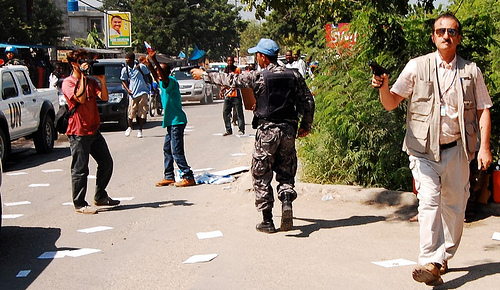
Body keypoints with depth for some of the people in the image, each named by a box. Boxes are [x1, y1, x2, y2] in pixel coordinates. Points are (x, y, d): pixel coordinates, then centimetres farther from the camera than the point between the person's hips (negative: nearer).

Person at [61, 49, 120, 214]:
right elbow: (81, 98, -23)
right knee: (80, 169, -3)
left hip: (94, 130, 8)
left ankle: (100, 196, 27)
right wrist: (83, 77, -18)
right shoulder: (68, 83, -6)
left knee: (106, 163, 12)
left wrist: (102, 80, -10)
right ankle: (79, 204, 5)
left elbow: (104, 97, 2)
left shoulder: (91, 81, 14)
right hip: (78, 132, -7)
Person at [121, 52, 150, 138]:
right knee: (131, 111, 1)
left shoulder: (141, 66, -3)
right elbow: (123, 81, 12)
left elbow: (148, 76, 8)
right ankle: (129, 127, 26)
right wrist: (127, 90, -3)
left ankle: (140, 130, 8)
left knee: (142, 112, -2)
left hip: (143, 92, -1)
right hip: (133, 93, 1)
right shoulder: (125, 69, 2)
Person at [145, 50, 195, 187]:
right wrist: (149, 64, 24)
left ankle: (188, 177, -4)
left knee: (176, 152, -9)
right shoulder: (163, 84, 12)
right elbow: (157, 78, 31)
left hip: (177, 121, -10)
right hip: (171, 122, 10)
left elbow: (163, 77, -33)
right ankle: (168, 177, 20)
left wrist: (154, 60, -40)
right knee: (167, 149, 13)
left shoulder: (171, 81, -14)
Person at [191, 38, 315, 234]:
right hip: (289, 130, 4)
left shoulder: (257, 77, -7)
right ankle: (287, 198, -15)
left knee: (261, 176, 6)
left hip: (266, 131, -4)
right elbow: (308, 102, 5)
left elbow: (230, 80, 2)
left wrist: (204, 75, 15)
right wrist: (305, 125, 18)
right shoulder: (294, 76, 4)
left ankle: (267, 221, 6)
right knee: (286, 173, 15)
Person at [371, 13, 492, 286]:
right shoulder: (417, 66, 2)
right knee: (429, 200, -16)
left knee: (454, 204, 8)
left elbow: (483, 110, 10)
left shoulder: (471, 71, 8)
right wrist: (383, 87, -22)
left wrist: (484, 147, 1)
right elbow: (391, 102, 1)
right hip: (424, 148, -3)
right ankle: (429, 263, -18)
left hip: (456, 149, 3)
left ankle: (443, 258, 22)